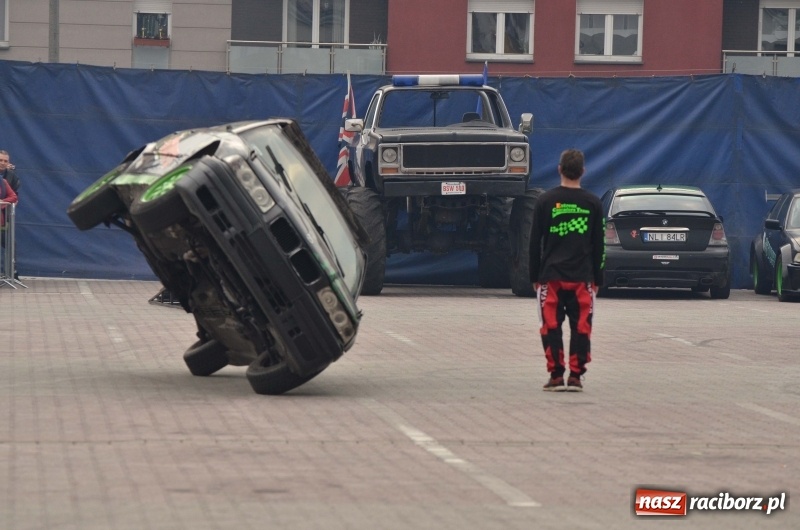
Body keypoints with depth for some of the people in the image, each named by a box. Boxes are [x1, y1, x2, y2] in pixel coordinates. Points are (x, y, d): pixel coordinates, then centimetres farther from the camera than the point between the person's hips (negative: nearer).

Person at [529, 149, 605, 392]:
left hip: (551, 275, -1)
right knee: (581, 327, 4)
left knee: (551, 327, 4)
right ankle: (575, 376, 1)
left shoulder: (546, 200, 0)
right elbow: (599, 245, 6)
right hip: (582, 277, 1)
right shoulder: (592, 203, 3)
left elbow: (535, 242, 2)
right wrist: (597, 279, 13)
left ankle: (556, 376, 0)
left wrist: (534, 277, 9)